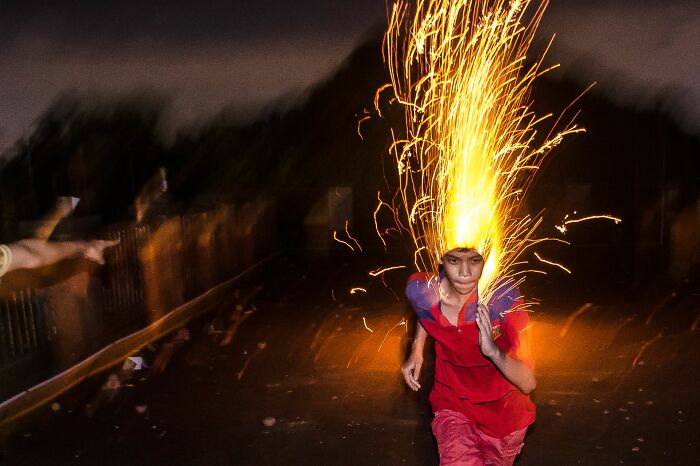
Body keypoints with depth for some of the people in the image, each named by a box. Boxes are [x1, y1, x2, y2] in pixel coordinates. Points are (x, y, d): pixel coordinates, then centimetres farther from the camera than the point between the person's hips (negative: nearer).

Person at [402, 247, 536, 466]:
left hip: (502, 409, 0)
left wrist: (493, 350, -43)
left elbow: (528, 383, -27)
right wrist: (417, 350, -2)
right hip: (452, 404, 1)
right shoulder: (421, 291, -21)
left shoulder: (504, 296, -28)